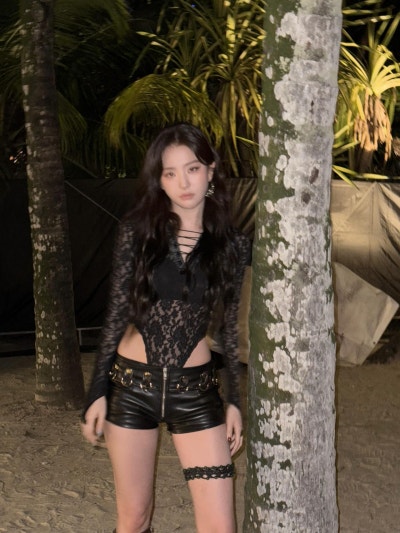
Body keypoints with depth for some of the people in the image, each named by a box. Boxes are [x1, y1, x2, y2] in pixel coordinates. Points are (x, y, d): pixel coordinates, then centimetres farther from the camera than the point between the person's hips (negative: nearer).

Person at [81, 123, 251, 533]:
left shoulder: (231, 245, -1)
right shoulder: (138, 230, -4)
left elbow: (230, 326, 6)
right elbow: (116, 312, -1)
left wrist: (234, 401, 7)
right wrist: (97, 392, -3)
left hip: (196, 392, 1)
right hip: (131, 387, 0)